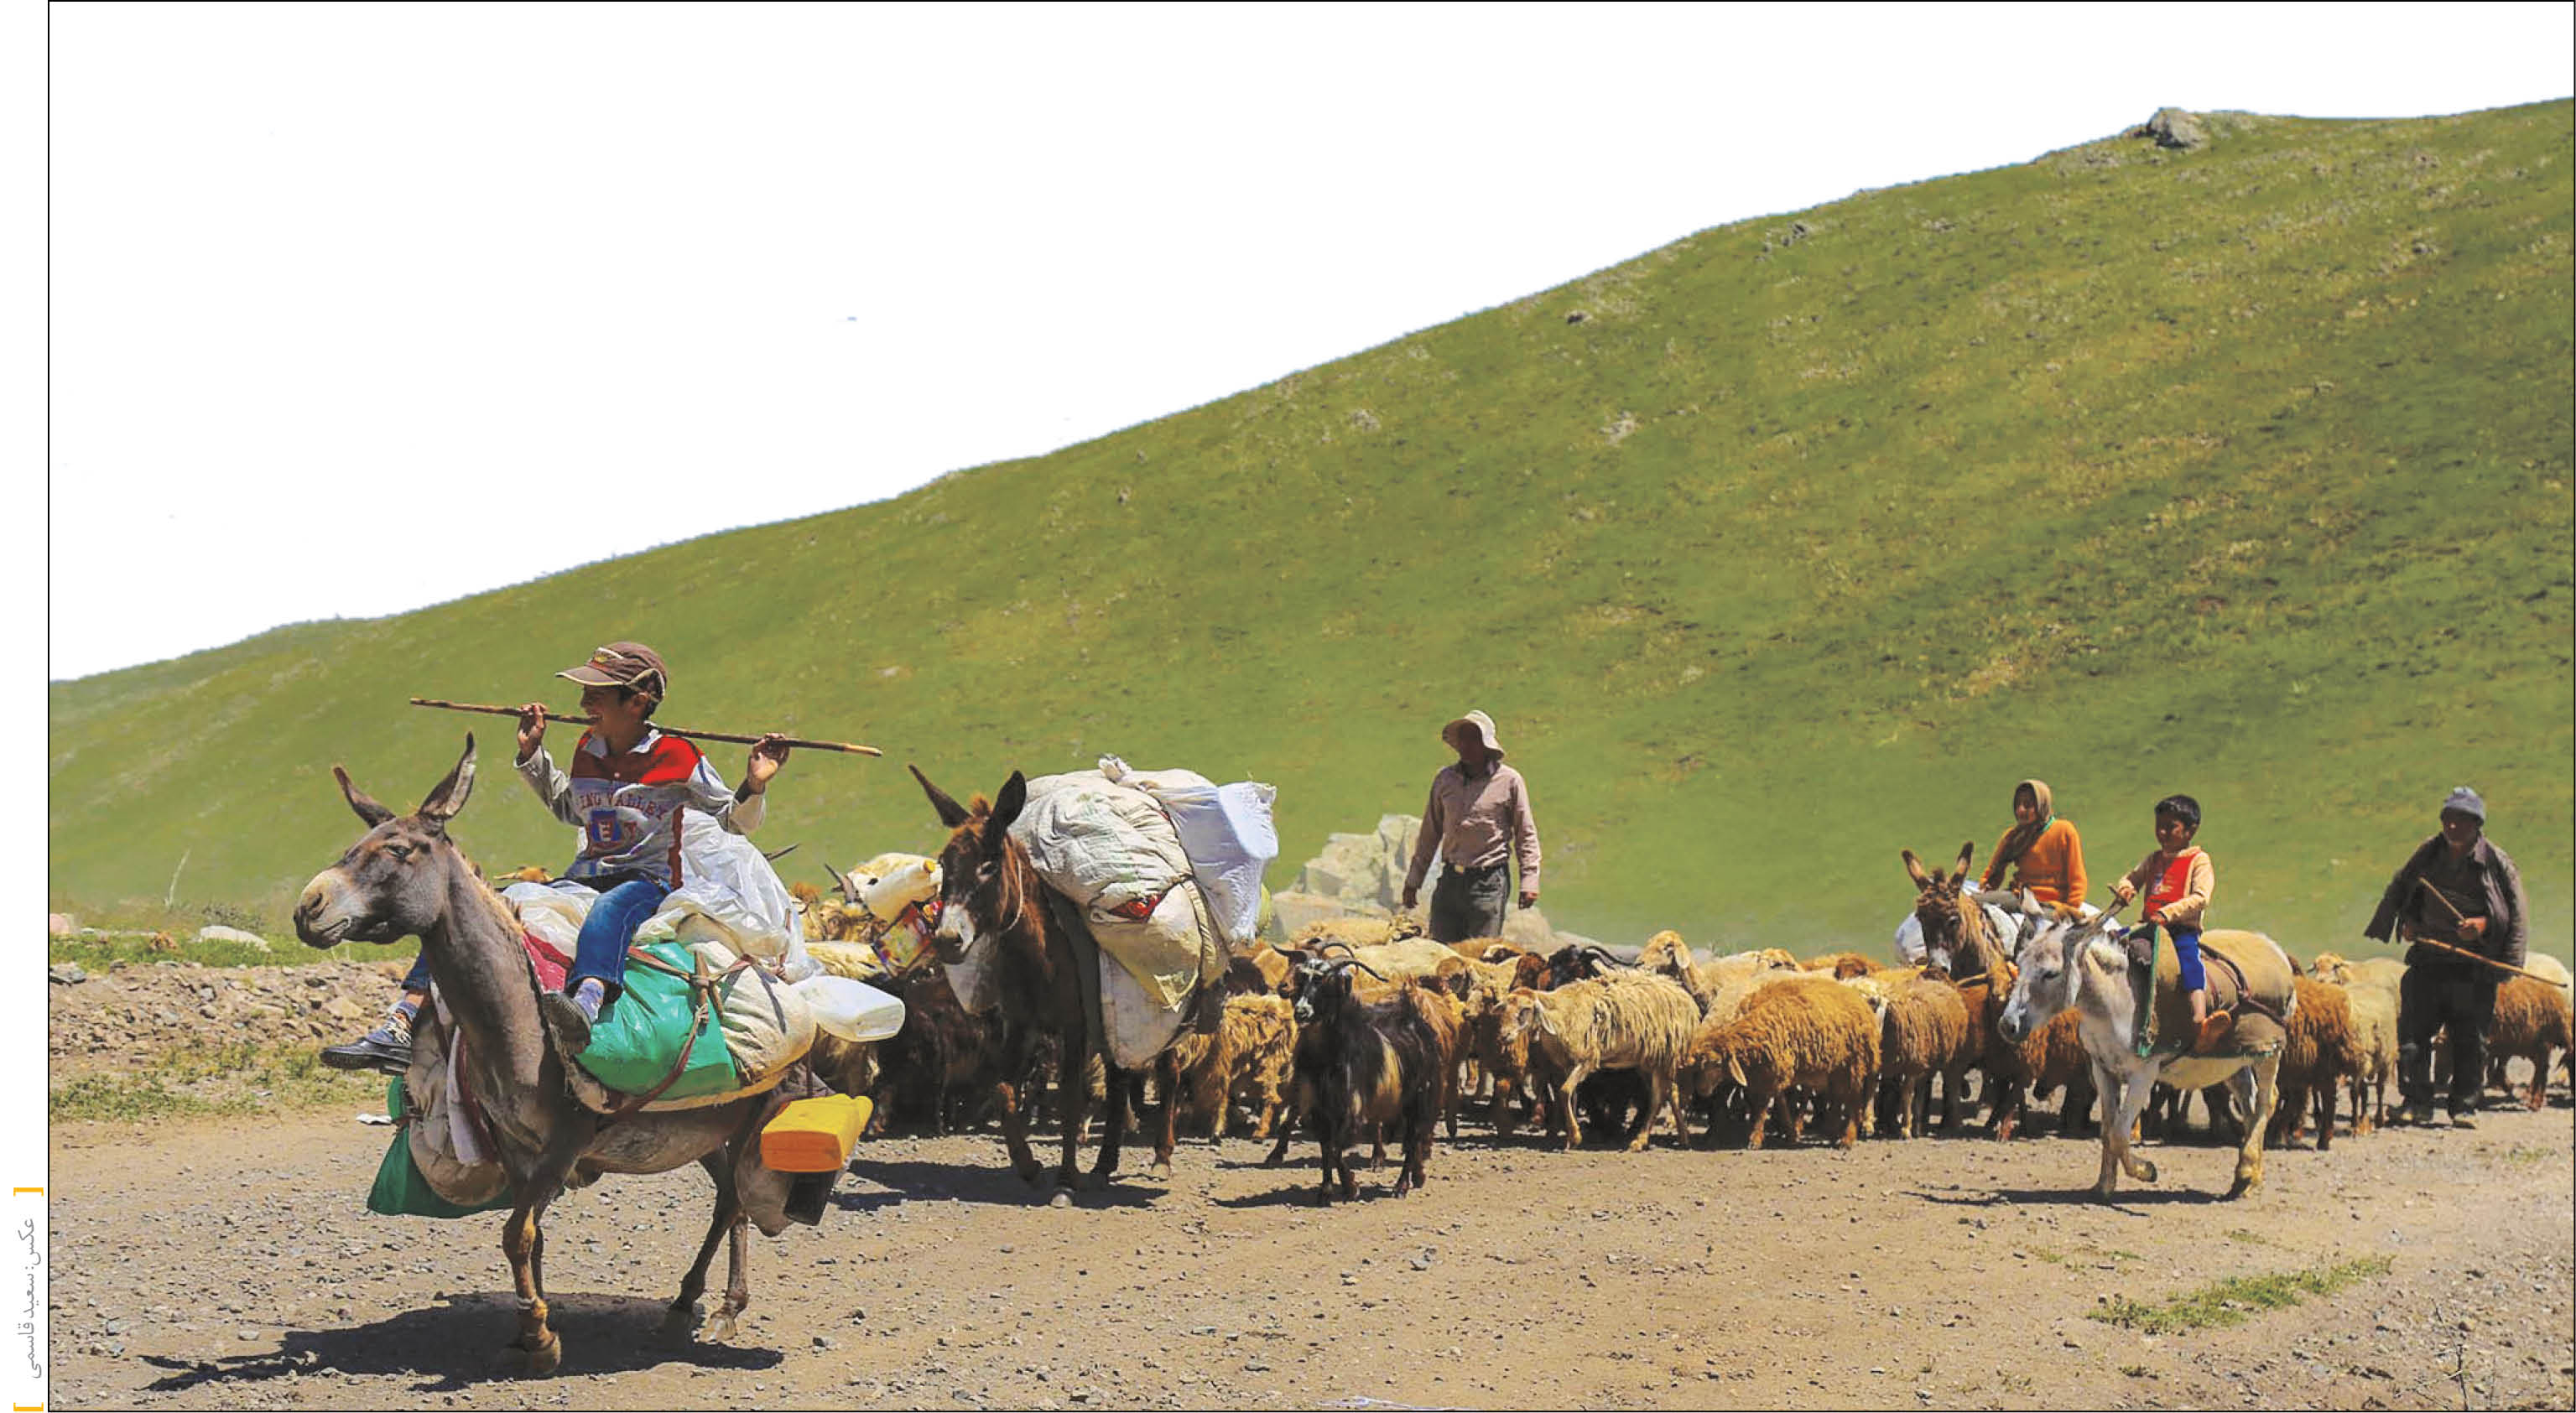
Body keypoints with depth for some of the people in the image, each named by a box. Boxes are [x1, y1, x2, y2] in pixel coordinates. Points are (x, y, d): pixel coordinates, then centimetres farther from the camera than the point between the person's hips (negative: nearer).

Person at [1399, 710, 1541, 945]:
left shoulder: (1509, 781, -2)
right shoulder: (1445, 779, 9)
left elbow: (1526, 834, 4)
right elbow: (1430, 833, 18)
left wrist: (1529, 880, -4)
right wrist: (1414, 879, 18)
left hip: (1489, 882, -4)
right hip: (1450, 880, 4)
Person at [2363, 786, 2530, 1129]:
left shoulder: (2496, 862, -5)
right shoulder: (2428, 853, 4)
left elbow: (2516, 912, -1)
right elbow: (2398, 889, 19)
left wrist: (2484, 924, -16)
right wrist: (2407, 920, 4)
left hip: (2475, 968, -2)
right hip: (2428, 958, 2)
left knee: (2471, 1041, 2)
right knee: (2413, 1034, -4)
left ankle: (2464, 1107, 13)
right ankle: (2418, 1103, 4)